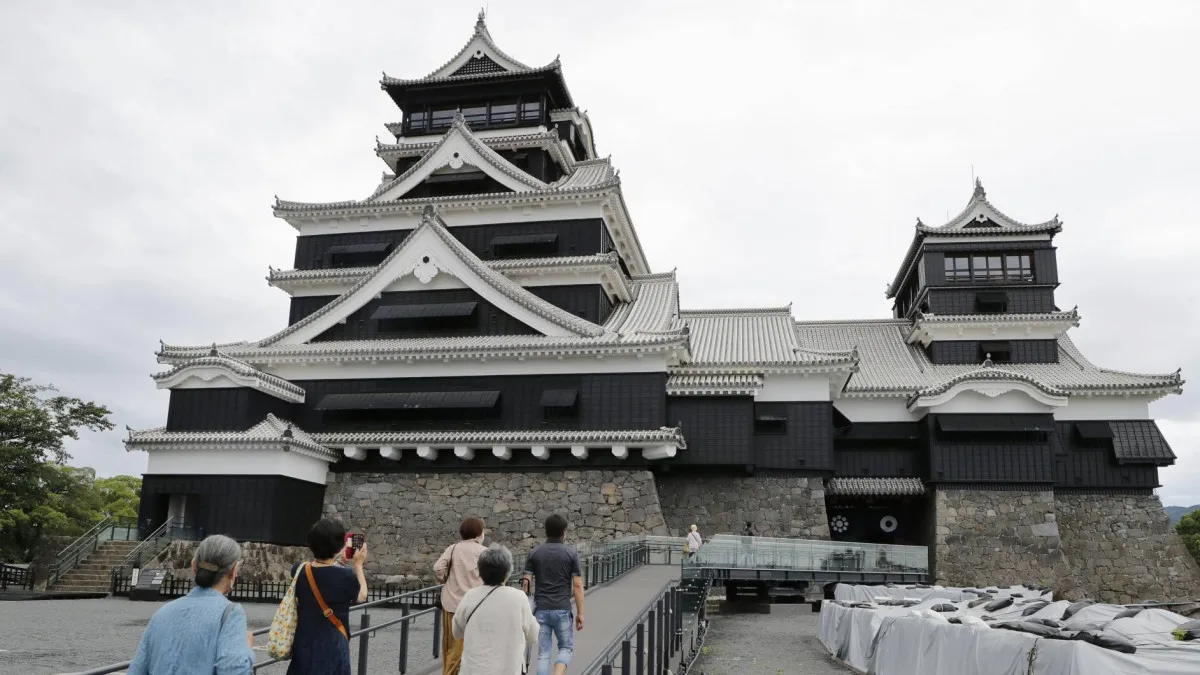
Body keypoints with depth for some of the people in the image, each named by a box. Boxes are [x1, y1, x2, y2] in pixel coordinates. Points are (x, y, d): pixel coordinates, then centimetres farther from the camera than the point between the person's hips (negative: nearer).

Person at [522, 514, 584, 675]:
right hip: (562, 609, -2)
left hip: (541, 609, 2)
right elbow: (577, 586, -5)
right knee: (566, 647, 15)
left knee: (543, 653, 9)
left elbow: (526, 583, -1)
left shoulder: (534, 553, 2)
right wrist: (580, 613, 1)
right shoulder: (571, 554, -3)